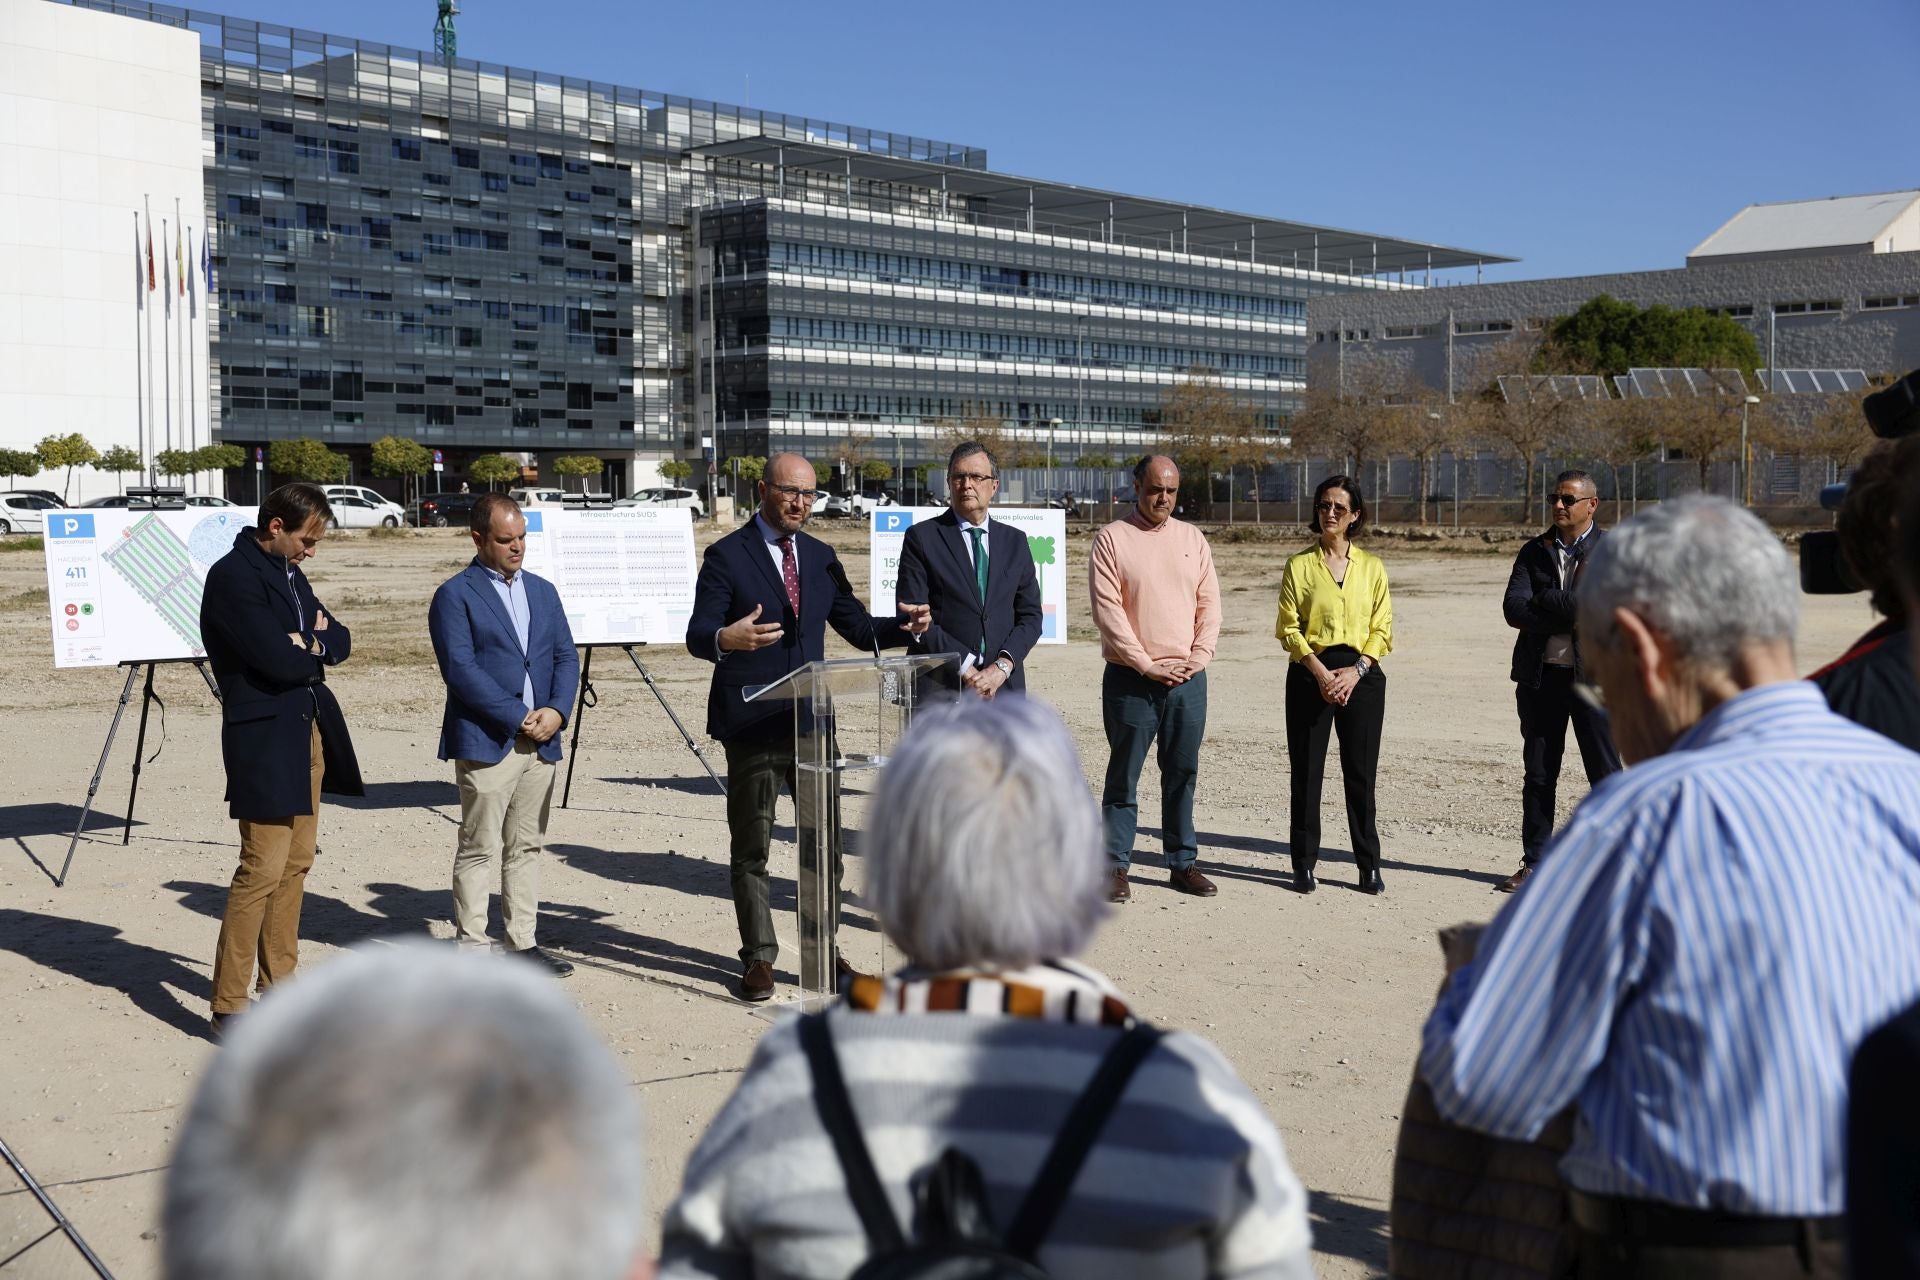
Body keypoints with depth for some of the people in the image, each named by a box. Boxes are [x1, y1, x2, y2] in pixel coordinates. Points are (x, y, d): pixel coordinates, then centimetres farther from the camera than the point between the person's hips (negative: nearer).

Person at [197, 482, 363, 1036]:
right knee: (263, 868, -10)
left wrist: (313, 643, -8)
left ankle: (279, 983, 23)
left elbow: (340, 640, 14)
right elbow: (280, 662, -21)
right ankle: (229, 1006, -4)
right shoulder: (233, 576, -14)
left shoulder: (289, 572, 15)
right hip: (264, 736, -9)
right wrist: (317, 651, -1)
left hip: (307, 731, 9)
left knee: (296, 863, 13)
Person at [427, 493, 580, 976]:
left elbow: (566, 656, 12)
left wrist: (556, 710, -5)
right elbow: (461, 669, -12)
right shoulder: (455, 596, -4)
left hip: (540, 742, 6)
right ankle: (470, 946, 5)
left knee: (527, 847, 11)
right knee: (478, 850, -2)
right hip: (485, 743, -6)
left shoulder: (543, 591, 15)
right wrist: (517, 717, -14)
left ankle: (523, 942, 18)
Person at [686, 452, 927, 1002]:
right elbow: (697, 634, -12)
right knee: (751, 849, 4)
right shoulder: (726, 556, -5)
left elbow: (857, 627, 12)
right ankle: (758, 958, 15)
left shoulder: (821, 557, 12)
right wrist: (725, 639, -36)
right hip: (752, 724, -5)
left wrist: (904, 627, -8)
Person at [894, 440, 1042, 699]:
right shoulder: (921, 538, 3)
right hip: (942, 688, -3)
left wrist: (1003, 666, -7)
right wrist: (964, 667, -11)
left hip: (1005, 686, 3)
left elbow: (1030, 615, 10)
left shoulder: (1015, 541, 14)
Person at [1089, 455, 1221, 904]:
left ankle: (1182, 863, 18)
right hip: (1131, 678, -4)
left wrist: (1199, 657, -4)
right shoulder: (1112, 539, -2)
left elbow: (1209, 602, 10)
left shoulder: (1192, 538, 11)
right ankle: (1116, 867, 7)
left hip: (1188, 678, 4)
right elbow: (1107, 610, -9)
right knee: (1123, 775, 1)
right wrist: (1146, 665, -12)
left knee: (1183, 773, 9)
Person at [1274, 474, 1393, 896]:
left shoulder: (1371, 567, 7)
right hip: (1309, 673, -1)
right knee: (1306, 771, 1)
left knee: (1361, 772, 3)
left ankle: (1369, 865, 12)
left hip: (1361, 675, 1)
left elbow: (1382, 630, 5)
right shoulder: (1300, 564, 3)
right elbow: (1288, 627, -1)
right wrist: (1320, 672, -13)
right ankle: (1304, 864, 10)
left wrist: (1355, 671, -10)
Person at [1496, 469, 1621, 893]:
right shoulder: (1534, 552, 9)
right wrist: (1571, 614, -13)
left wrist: (1545, 600, -13)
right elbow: (1513, 610, -4)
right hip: (1541, 676, 4)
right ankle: (1535, 864, 19)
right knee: (1537, 775, 10)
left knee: (1606, 774, 1)